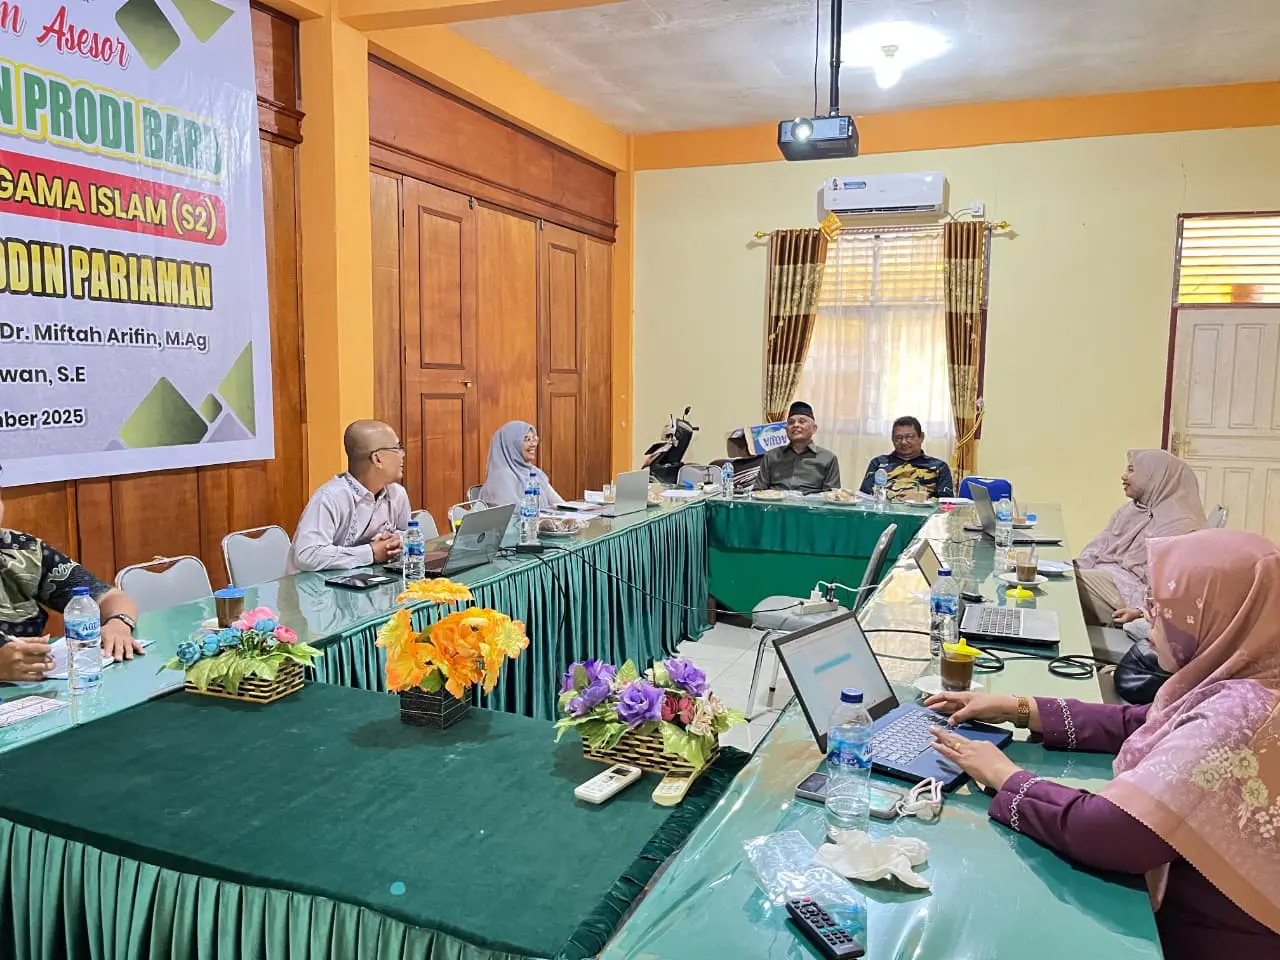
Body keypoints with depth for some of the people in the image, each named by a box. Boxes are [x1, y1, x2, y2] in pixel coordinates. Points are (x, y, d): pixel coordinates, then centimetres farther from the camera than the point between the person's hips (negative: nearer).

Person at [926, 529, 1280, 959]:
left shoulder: (1240, 716, -30)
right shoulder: (1238, 689, -2)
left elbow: (1101, 833, -33)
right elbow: (1136, 725, 13)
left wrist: (1005, 778, -17)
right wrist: (1018, 708, 6)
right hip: (1186, 911, 7)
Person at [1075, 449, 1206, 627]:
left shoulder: (1180, 523, -9)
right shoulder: (1129, 510, 19)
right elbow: (1098, 547, 15)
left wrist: (1141, 610, -29)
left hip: (1131, 589, -8)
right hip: (1102, 578, 8)